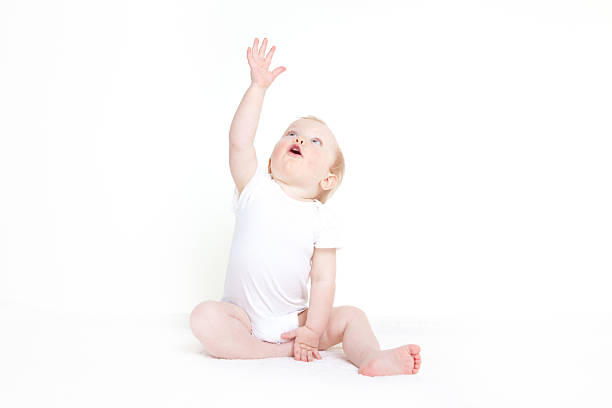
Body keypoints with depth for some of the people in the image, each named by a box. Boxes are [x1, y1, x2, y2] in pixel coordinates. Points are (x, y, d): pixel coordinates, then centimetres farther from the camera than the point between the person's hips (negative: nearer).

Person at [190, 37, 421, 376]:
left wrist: (312, 330, -15)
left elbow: (323, 280, -6)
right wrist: (257, 87, -21)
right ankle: (280, 350, -24)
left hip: (294, 320, 1)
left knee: (351, 316, -12)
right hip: (243, 319, -1)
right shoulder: (257, 189, -3)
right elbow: (239, 141, -18)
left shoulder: (323, 220, -4)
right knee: (204, 317, -28)